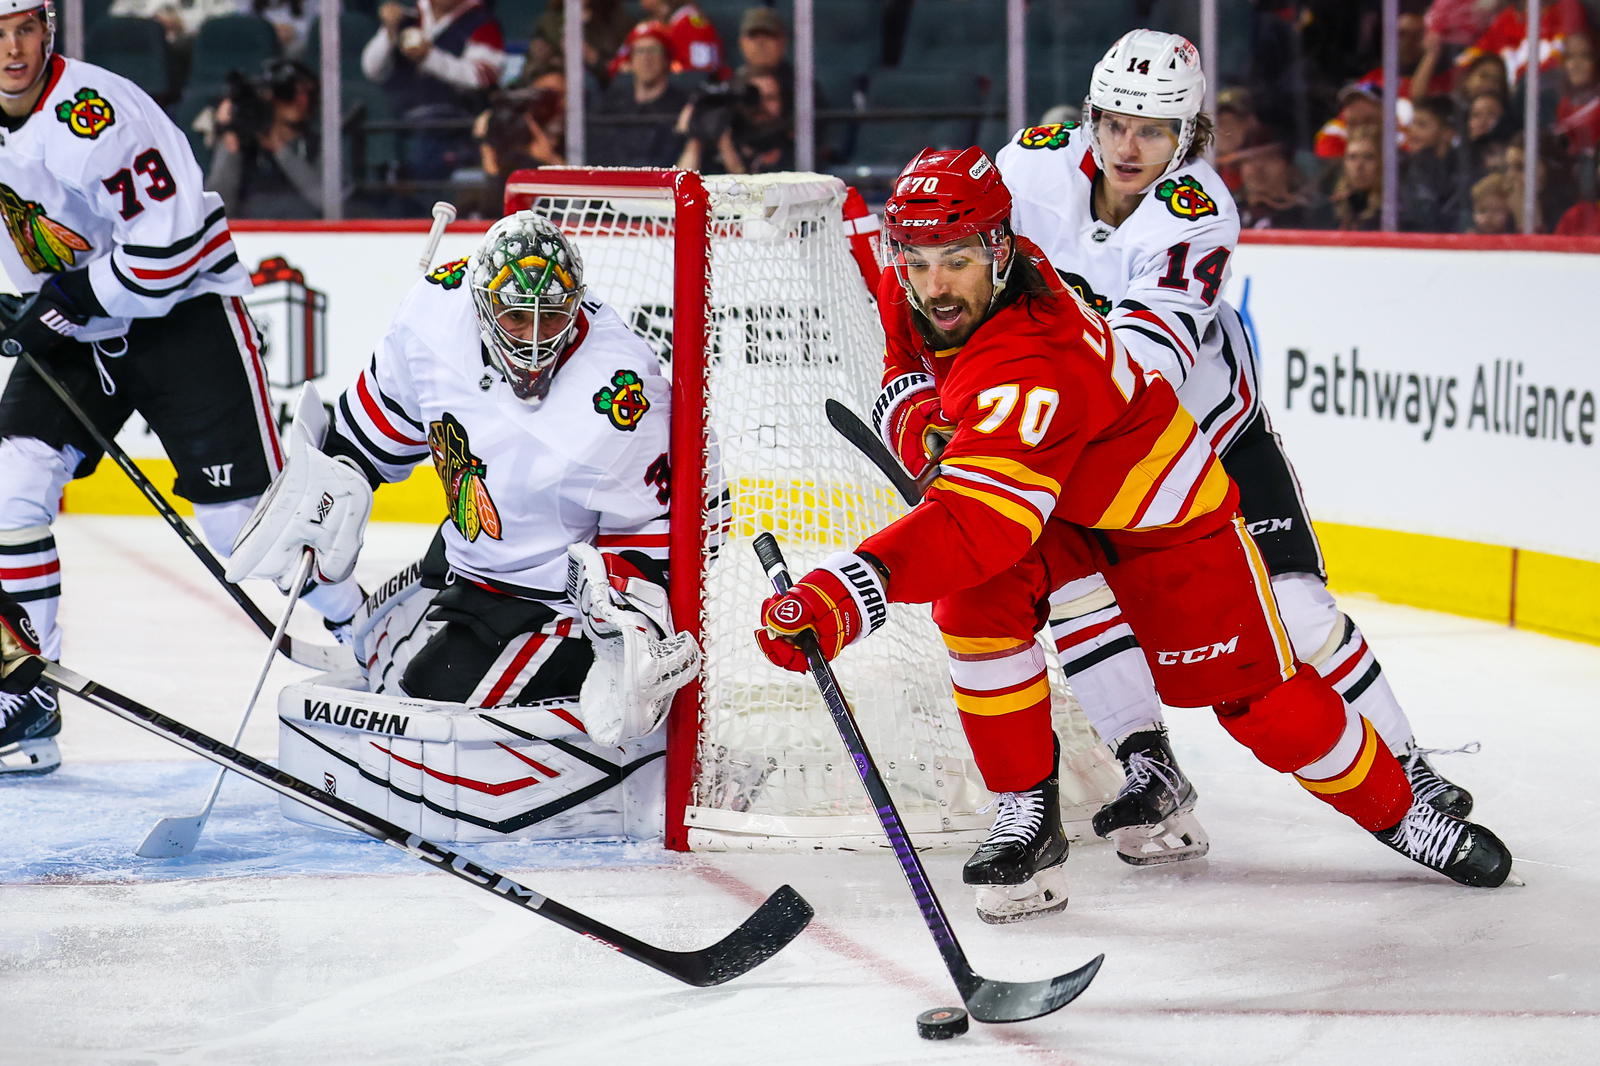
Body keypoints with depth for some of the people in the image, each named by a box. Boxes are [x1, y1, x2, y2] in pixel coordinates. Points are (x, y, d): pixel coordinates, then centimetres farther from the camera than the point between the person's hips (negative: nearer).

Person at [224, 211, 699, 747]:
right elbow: (389, 403, 5)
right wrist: (339, 474, 9)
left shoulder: (619, 398, -33)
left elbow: (647, 526, -22)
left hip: (560, 588, -7)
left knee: (438, 693, -18)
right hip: (465, 557, 7)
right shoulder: (440, 306, -18)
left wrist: (634, 626, -33)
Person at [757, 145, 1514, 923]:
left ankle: (1399, 813, 27)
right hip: (1055, 506, 6)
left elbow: (976, 523, -56)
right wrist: (924, 424, -17)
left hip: (1164, 510, -6)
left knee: (1255, 692, 1)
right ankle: (1026, 817, -9)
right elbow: (906, 371, 7)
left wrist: (843, 595, -67)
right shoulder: (908, 294, -19)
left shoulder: (1036, 369, -44)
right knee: (972, 601, -23)